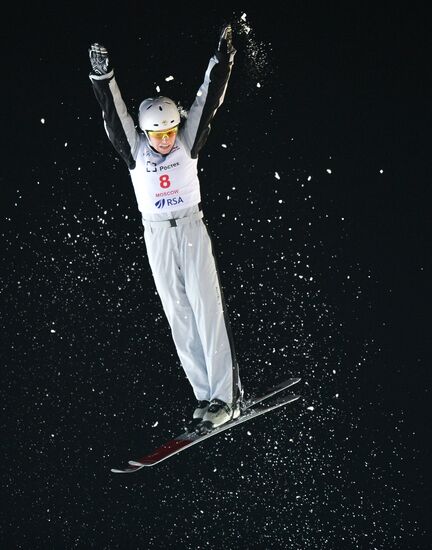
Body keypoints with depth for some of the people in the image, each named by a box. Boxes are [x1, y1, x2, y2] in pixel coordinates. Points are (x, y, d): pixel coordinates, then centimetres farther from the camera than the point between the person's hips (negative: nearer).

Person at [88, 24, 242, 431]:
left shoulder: (187, 143, -1)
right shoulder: (135, 150, 1)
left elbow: (207, 102, -5)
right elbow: (114, 115, -9)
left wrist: (221, 58, -10)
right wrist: (102, 77, -22)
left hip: (192, 229, -2)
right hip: (157, 237, 2)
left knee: (207, 309, -9)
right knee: (178, 314, 1)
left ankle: (225, 397, -12)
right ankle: (205, 395, 5)